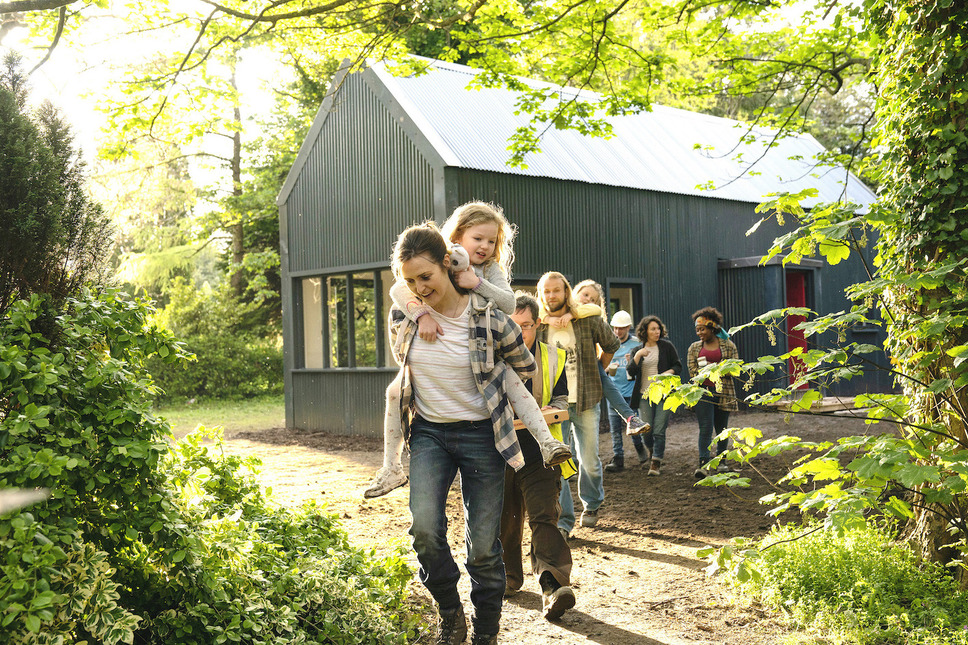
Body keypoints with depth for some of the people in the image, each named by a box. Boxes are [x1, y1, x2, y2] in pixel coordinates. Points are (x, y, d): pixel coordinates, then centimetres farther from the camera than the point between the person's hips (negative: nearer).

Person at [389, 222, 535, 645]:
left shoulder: (489, 319, -12)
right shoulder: (402, 316, -4)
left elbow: (527, 370, 5)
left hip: (481, 434, -2)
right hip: (428, 432, 2)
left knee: (483, 546, 1)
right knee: (425, 528, -19)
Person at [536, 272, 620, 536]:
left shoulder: (588, 320, -2)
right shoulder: (537, 326, 0)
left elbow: (611, 345, 14)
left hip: (585, 401, 0)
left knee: (589, 460, 6)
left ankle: (592, 505, 34)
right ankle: (562, 521, 5)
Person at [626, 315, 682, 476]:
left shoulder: (667, 346, 4)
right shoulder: (636, 350, 10)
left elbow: (678, 366, 6)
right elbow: (631, 372, -1)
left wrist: (668, 373, -14)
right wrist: (637, 356, -14)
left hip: (663, 394, -2)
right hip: (644, 395, 2)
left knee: (659, 431, -8)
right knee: (646, 431, 3)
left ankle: (656, 463, 1)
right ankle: (654, 453, 32)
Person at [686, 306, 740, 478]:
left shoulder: (728, 346, 5)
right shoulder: (694, 348, 10)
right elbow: (693, 372, 4)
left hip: (723, 392, 0)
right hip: (703, 392, 0)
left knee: (721, 429, 10)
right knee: (705, 428, -11)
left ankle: (721, 461, 27)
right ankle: (704, 465, -17)